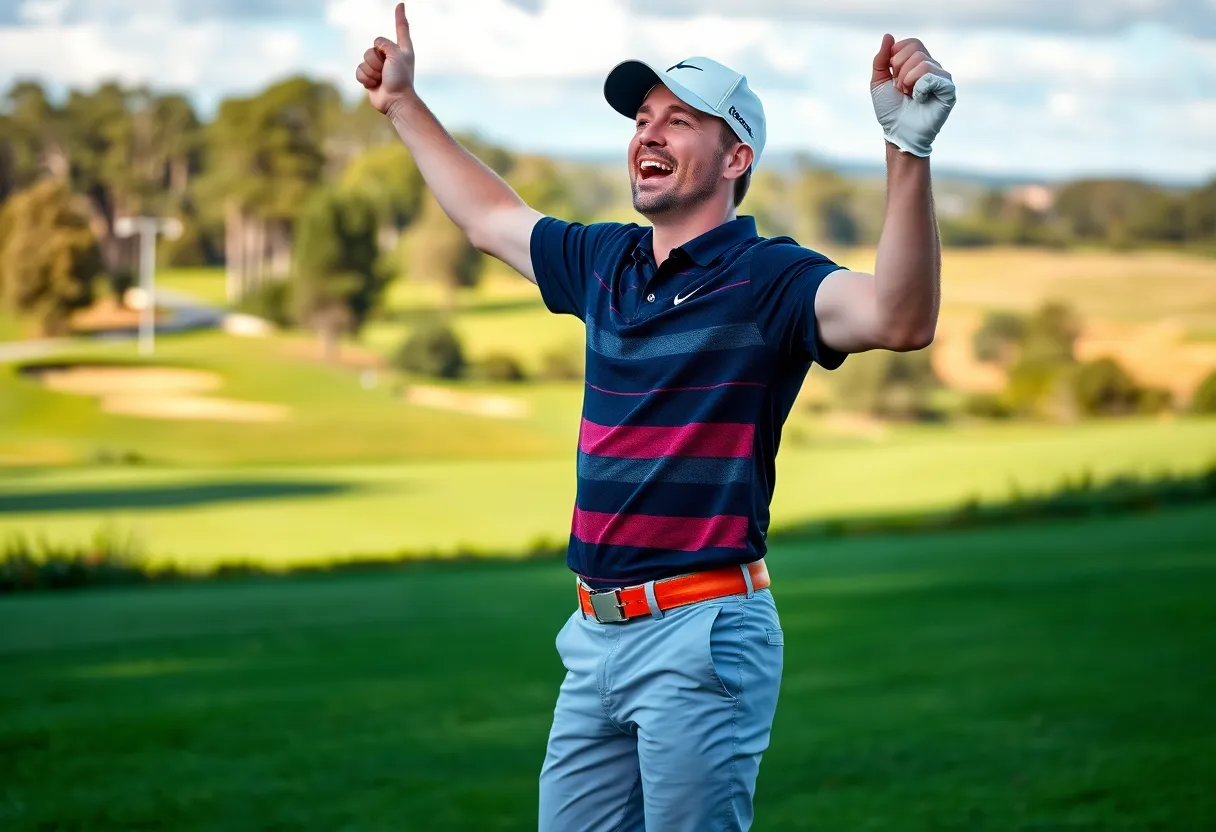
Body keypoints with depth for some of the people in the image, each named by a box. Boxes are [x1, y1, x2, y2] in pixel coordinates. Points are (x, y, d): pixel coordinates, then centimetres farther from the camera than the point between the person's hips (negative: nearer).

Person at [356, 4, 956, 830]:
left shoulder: (768, 277, -10)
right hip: (595, 633, 7)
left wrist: (908, 153, -42)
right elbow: (492, 218, 30)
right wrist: (404, 105, 35)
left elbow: (900, 319, -30)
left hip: (700, 636, -7)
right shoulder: (604, 262, 11)